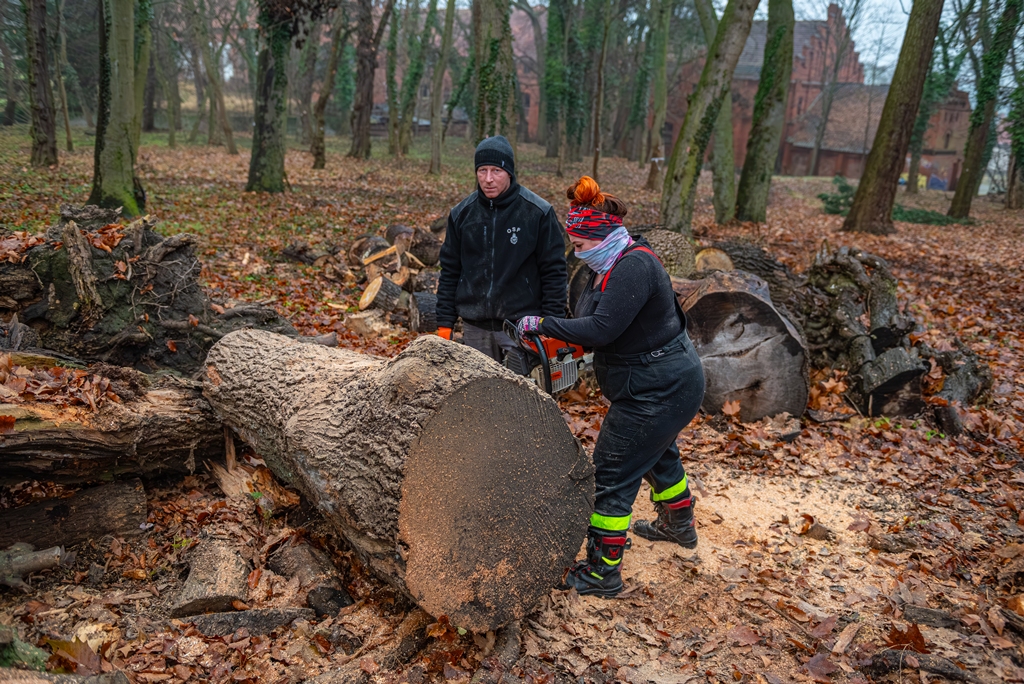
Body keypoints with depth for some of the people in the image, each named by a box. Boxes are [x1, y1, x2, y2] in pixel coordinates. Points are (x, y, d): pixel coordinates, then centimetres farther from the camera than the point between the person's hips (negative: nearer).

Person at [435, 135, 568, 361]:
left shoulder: (538, 212, -7)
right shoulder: (462, 213, 4)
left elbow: (554, 272, -4)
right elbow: (449, 272, 10)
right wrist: (444, 324, 6)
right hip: (475, 328, 4)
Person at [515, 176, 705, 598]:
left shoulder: (634, 267, -25)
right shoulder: (609, 266, 7)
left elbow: (602, 328, -32)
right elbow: (593, 324, 10)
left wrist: (542, 323, -25)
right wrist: (558, 337, -5)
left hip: (657, 392, -11)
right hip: (666, 384, 11)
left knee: (612, 476, -4)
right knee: (657, 454, 31)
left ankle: (603, 573, 8)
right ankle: (679, 526, 55)